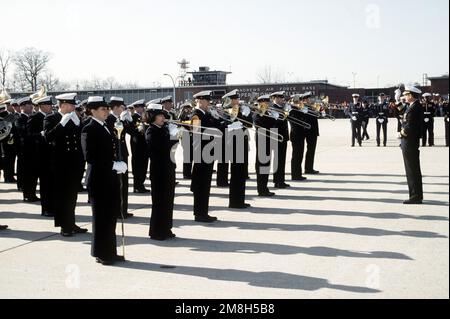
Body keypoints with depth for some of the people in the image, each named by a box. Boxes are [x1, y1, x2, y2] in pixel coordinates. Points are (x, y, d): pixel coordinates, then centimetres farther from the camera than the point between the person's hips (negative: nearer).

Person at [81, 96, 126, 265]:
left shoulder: (107, 128, 15)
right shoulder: (89, 129, -10)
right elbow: (90, 157, -18)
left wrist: (119, 165, 1)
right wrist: (114, 165, -20)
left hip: (111, 178, 8)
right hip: (99, 180, -8)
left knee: (111, 216, 12)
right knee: (101, 217, 1)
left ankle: (110, 251, 22)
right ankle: (101, 254, 10)